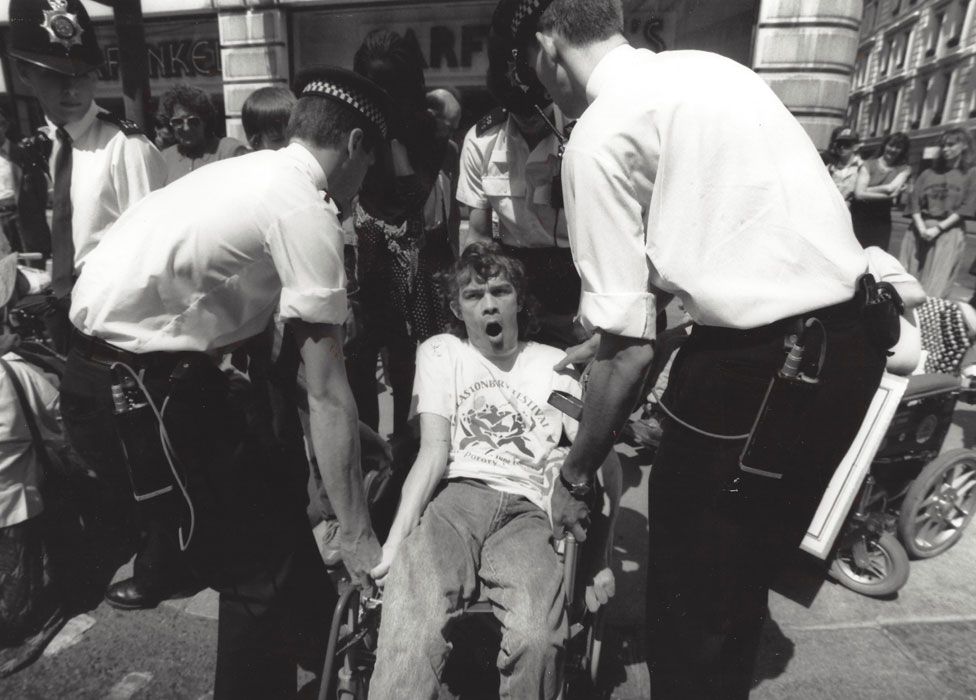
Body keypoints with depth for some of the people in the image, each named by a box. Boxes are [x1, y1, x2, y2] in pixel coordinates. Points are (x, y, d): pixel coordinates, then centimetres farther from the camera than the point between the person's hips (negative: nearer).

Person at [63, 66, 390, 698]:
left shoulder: (248, 172, 11)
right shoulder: (307, 213, -16)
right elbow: (327, 394, -18)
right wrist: (358, 537, -10)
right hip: (142, 385, -10)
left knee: (277, 482, 21)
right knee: (258, 572, 1)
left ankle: (315, 641, 40)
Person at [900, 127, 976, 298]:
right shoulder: (928, 173, 14)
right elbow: (914, 200, 4)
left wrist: (938, 228, -14)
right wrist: (921, 227, -11)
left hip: (948, 232, -3)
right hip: (920, 230, 3)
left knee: (936, 284, -7)